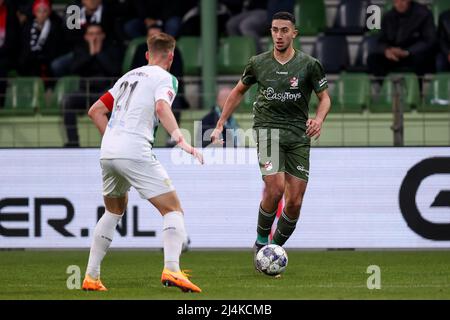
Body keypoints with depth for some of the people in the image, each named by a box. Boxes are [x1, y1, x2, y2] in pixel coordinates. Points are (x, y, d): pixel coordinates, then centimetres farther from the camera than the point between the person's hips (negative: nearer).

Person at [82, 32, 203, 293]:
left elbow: (95, 110, 25)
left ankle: (91, 277, 23)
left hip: (108, 153, 7)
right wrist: (180, 138, -31)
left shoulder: (129, 76, 24)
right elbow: (162, 107, -19)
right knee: (173, 210, -3)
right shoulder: (163, 77, 2)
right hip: (136, 152, -7)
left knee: (114, 212, 27)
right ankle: (171, 270, -24)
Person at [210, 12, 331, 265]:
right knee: (275, 188, -23)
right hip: (268, 128, -1)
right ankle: (261, 242, -3)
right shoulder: (259, 63, 5)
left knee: (295, 202, -3)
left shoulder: (309, 64, 1)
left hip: (299, 134, 1)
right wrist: (220, 125, 16)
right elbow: (238, 92, 19)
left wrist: (319, 119, -14)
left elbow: (325, 97, 7)